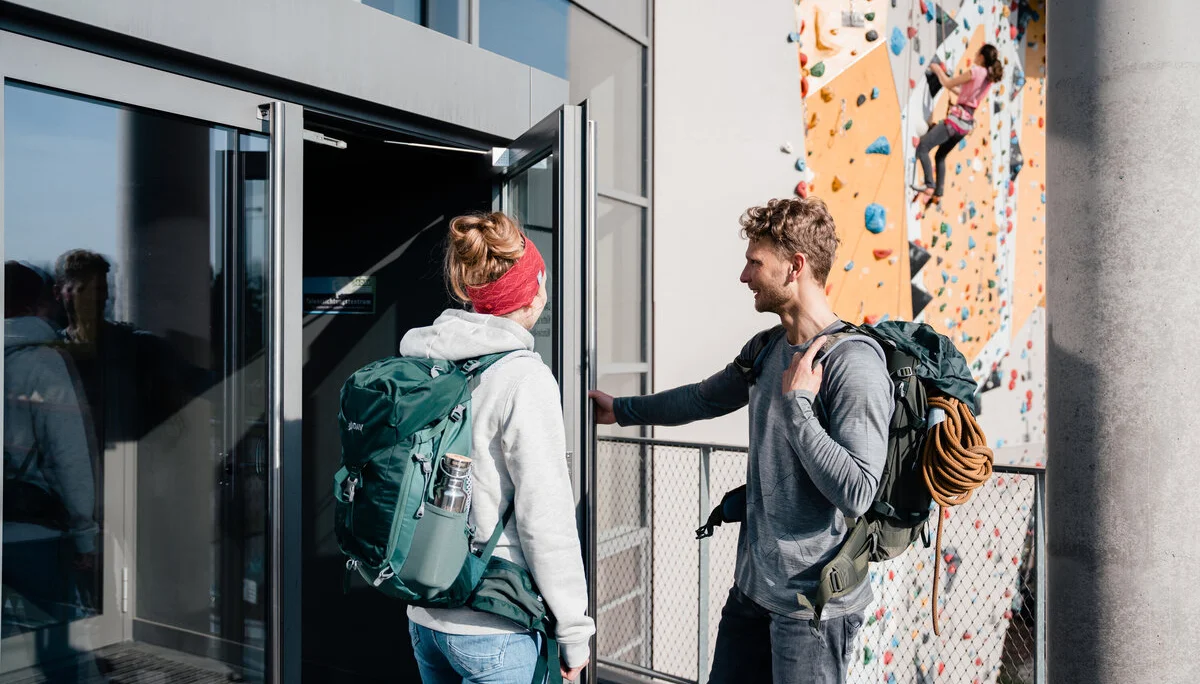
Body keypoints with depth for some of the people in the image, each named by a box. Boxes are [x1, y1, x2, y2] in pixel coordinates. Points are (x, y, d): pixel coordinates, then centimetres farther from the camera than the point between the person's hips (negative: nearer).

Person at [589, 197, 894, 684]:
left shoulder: (854, 364, -20)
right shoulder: (767, 348, 5)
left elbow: (856, 493, -26)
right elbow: (705, 398, 22)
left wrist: (797, 403, -22)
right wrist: (621, 410, 28)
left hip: (812, 602, -8)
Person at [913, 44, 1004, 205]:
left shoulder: (975, 71, -11)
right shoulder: (989, 77, 14)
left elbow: (948, 84, -7)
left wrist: (938, 70, 10)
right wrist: (944, 76, 25)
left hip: (957, 118, -9)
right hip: (967, 122, 9)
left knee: (922, 146, -10)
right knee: (940, 156, 20)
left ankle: (929, 186, -16)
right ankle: (937, 193, 19)